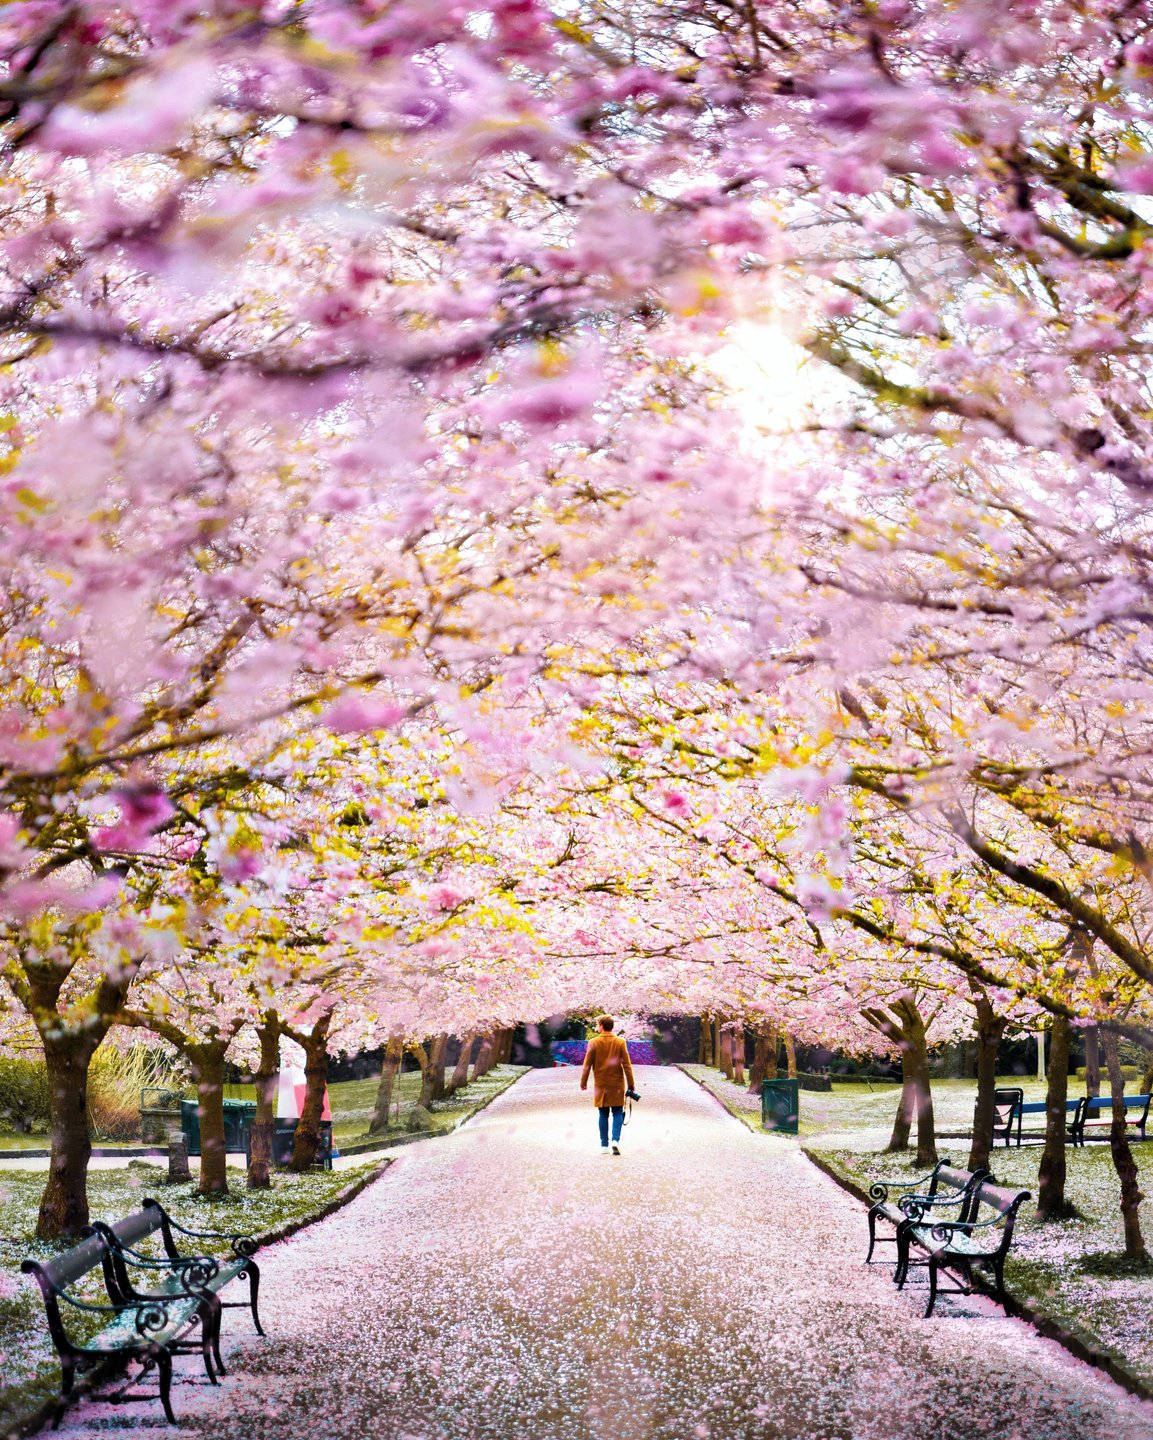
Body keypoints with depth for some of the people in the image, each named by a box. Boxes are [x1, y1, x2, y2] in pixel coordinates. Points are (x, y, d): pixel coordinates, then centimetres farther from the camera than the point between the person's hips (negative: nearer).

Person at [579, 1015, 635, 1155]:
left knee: (603, 1115, 8)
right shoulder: (620, 1042, -3)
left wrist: (583, 1082, 9)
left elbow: (587, 1065, -2)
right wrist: (631, 1084, 3)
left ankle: (604, 1145, 9)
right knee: (617, 1113, 7)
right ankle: (616, 1140, -11)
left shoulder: (593, 1043, -6)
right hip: (617, 1084, 0)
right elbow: (627, 1064, -3)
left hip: (600, 1085, 0)